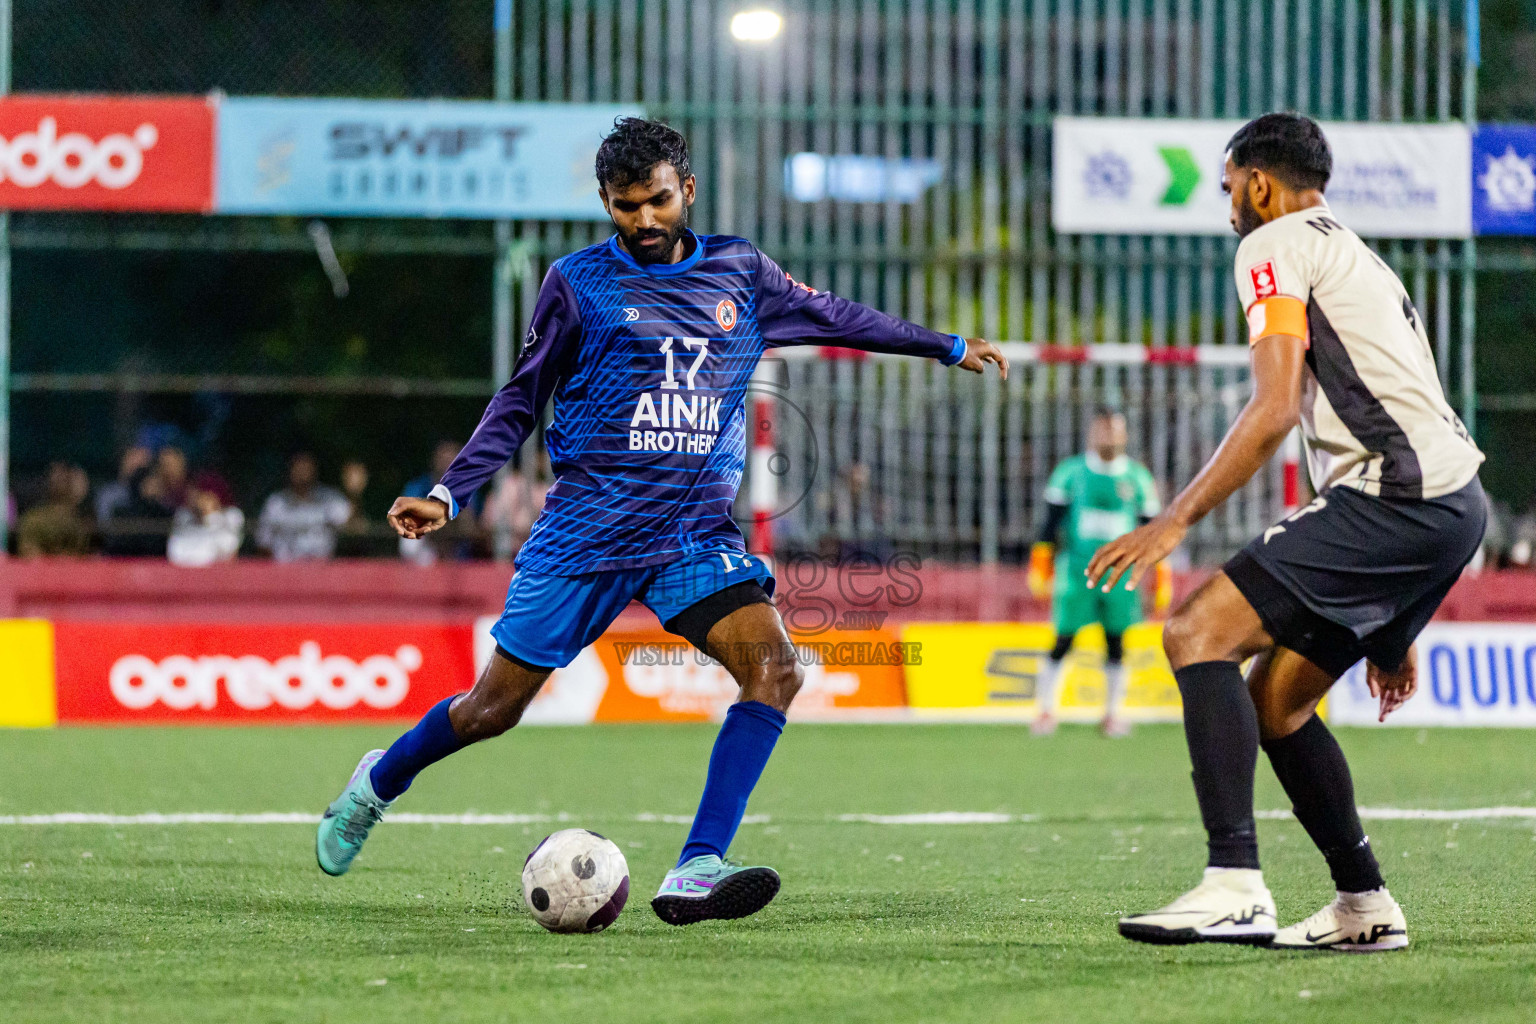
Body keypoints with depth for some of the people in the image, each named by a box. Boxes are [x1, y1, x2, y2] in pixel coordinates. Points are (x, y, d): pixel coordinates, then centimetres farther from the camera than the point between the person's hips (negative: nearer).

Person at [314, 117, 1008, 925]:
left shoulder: (739, 273, 9)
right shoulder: (579, 283, 0)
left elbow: (828, 314, 26)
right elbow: (520, 402, 7)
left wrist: (946, 346, 31)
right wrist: (447, 495, -3)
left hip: (697, 538, 3)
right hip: (585, 534, -3)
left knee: (773, 668, -22)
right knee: (494, 707, 1)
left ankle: (694, 874, -24)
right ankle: (378, 782, 33)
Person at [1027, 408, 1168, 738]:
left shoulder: (1137, 478, 8)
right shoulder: (1070, 473, 4)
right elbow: (1051, 524, 7)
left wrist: (1162, 578, 9)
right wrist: (1041, 566, 0)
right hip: (1076, 571, -2)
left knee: (1116, 644, 2)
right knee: (1062, 643, -3)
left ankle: (1112, 712, 12)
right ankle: (1045, 708, 7)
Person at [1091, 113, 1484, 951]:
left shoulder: (1276, 245, 2)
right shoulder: (1361, 259, 32)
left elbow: (1275, 408, -12)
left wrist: (1175, 520, -13)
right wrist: (1390, 628, 34)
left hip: (1395, 499, -9)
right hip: (1454, 501, 9)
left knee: (1198, 630, -14)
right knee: (1274, 697, 17)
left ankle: (1235, 886, -27)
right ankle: (1364, 908, 18)